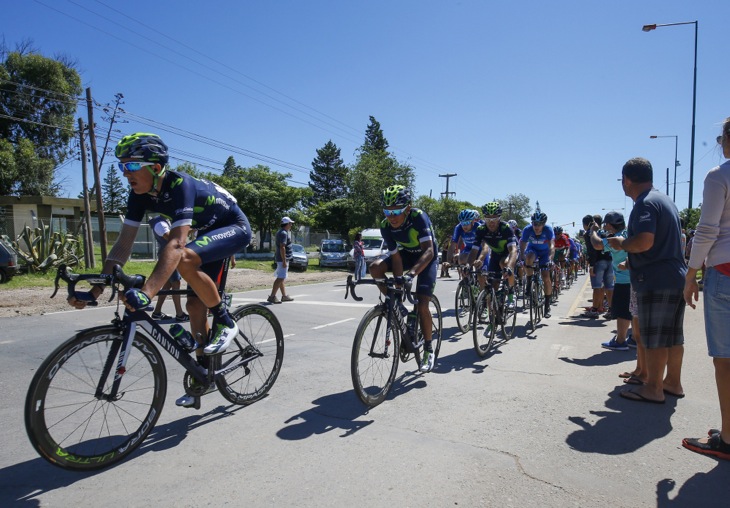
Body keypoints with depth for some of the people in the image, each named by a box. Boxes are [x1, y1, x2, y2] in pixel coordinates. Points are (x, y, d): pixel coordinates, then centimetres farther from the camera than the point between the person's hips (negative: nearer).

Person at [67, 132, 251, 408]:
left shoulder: (179, 184, -32)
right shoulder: (140, 193, -9)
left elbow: (176, 244, -43)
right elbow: (123, 244, -9)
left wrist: (146, 293, -52)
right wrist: (95, 291, -17)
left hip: (235, 228, -8)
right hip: (208, 232, 8)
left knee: (185, 259, -34)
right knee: (195, 305, 4)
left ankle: (225, 322, -13)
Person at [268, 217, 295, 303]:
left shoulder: (281, 232, 15)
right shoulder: (283, 233, -17)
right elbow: (282, 247, -24)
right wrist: (284, 261, -26)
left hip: (282, 259, 11)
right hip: (282, 259, -11)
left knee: (281, 278, 14)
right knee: (280, 278, -10)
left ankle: (284, 296, 22)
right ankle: (272, 296, -10)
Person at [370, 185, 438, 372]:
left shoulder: (419, 217, -34)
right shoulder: (386, 226, -22)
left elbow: (428, 250, -42)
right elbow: (396, 257, -20)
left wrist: (412, 272, -57)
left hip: (426, 257, -4)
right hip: (405, 253, 4)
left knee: (422, 305, -14)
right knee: (375, 268, -23)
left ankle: (428, 349, 7)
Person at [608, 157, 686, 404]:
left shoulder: (645, 204, -14)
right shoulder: (665, 200, 17)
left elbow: (644, 242, -28)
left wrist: (621, 243, -8)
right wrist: (632, 263, 25)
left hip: (655, 281, -10)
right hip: (676, 278, 10)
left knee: (654, 337, -2)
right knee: (673, 335, 15)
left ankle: (653, 389, 5)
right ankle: (673, 383, 26)